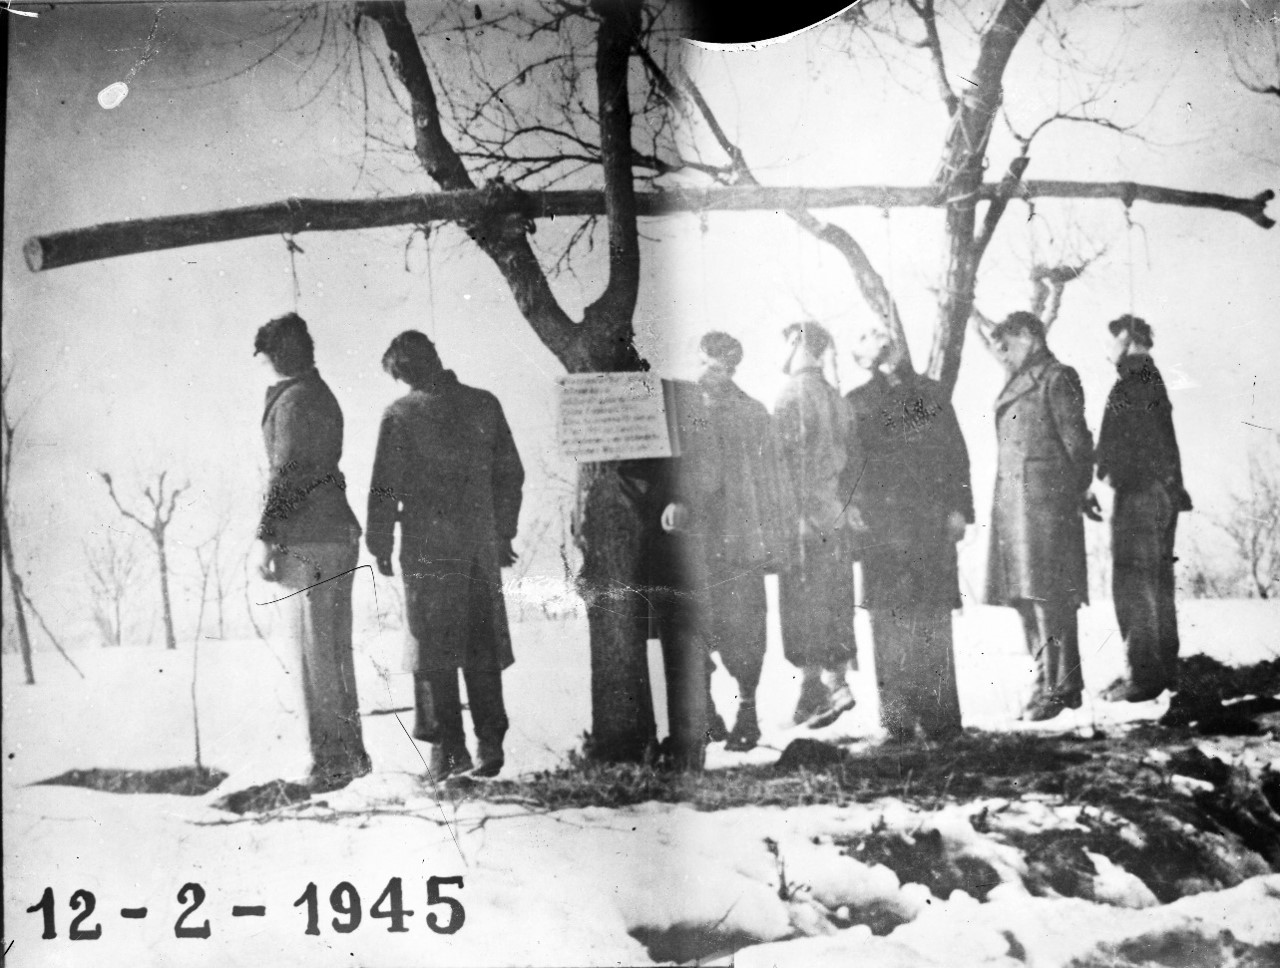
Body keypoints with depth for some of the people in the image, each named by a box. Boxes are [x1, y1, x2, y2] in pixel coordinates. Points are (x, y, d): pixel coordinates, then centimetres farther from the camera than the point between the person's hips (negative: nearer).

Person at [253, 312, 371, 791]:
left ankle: (331, 762, 0)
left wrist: (265, 537, -16)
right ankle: (351, 751, 21)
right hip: (340, 535, 9)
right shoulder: (325, 397, 18)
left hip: (305, 543, -9)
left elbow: (286, 474, -17)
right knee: (337, 651, 14)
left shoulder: (293, 400, -10)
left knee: (315, 655, -4)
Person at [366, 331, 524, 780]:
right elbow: (510, 474, 9)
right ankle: (490, 744, 14)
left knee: (432, 649, 6)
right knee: (483, 648, 11)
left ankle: (449, 749, 7)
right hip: (480, 544, 4)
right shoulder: (484, 405, 4)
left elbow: (385, 487, -7)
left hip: (427, 545, -3)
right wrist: (504, 533, 17)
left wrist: (379, 546, 3)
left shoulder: (400, 414, -7)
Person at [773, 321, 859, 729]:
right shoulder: (835, 397, 12)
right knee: (834, 603, 12)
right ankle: (836, 681, 16)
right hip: (834, 518, 7)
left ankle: (814, 690, 1)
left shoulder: (793, 395, -10)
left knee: (803, 605, -1)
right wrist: (843, 503, 18)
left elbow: (790, 459, -14)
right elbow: (850, 457, 14)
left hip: (803, 516, -7)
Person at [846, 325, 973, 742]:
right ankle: (899, 717, 1)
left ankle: (940, 715, 1)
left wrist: (958, 509, 1)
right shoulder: (857, 403, 12)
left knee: (932, 619, -4)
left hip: (932, 521, 0)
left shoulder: (929, 394, 14)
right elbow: (848, 464, 8)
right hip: (881, 528, 0)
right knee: (889, 621, -4)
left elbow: (955, 454, 11)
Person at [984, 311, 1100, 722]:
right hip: (1013, 502, 8)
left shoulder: (1057, 377, -3)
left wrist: (1081, 490, -6)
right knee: (1025, 595, 8)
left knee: (1048, 596, -8)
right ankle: (1051, 683, 15)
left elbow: (1076, 440, -5)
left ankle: (1057, 688, -3)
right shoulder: (1017, 384, 21)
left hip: (1045, 499, -8)